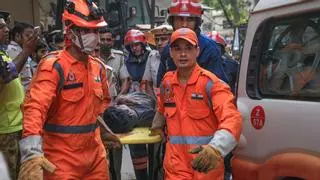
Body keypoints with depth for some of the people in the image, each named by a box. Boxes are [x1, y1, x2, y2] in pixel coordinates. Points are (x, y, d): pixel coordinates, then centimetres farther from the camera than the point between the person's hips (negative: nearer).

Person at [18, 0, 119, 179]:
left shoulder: (98, 67, 7)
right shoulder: (54, 66, -16)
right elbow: (35, 106, -29)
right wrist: (32, 152, -41)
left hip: (94, 153, 7)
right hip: (62, 159, -7)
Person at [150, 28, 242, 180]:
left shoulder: (211, 83, -12)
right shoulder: (167, 81, 6)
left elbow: (232, 119, -26)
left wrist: (216, 148, -41)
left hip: (206, 166, -3)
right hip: (175, 164, 3)